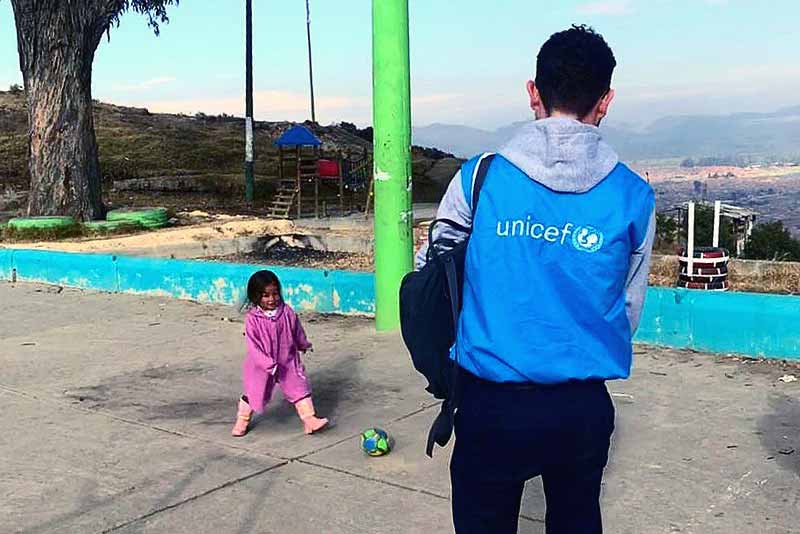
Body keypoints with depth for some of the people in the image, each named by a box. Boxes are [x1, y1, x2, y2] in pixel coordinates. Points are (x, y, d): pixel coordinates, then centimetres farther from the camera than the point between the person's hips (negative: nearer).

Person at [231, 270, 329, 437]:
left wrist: (304, 345, 27)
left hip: (287, 362, 2)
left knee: (300, 389, 1)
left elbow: (297, 331, 10)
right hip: (261, 365, -2)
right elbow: (253, 347, -22)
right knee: (253, 393, 13)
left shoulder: (287, 312, -9)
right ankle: (241, 422, 33)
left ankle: (310, 420, 8)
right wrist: (269, 365, -28)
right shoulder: (252, 319, -18)